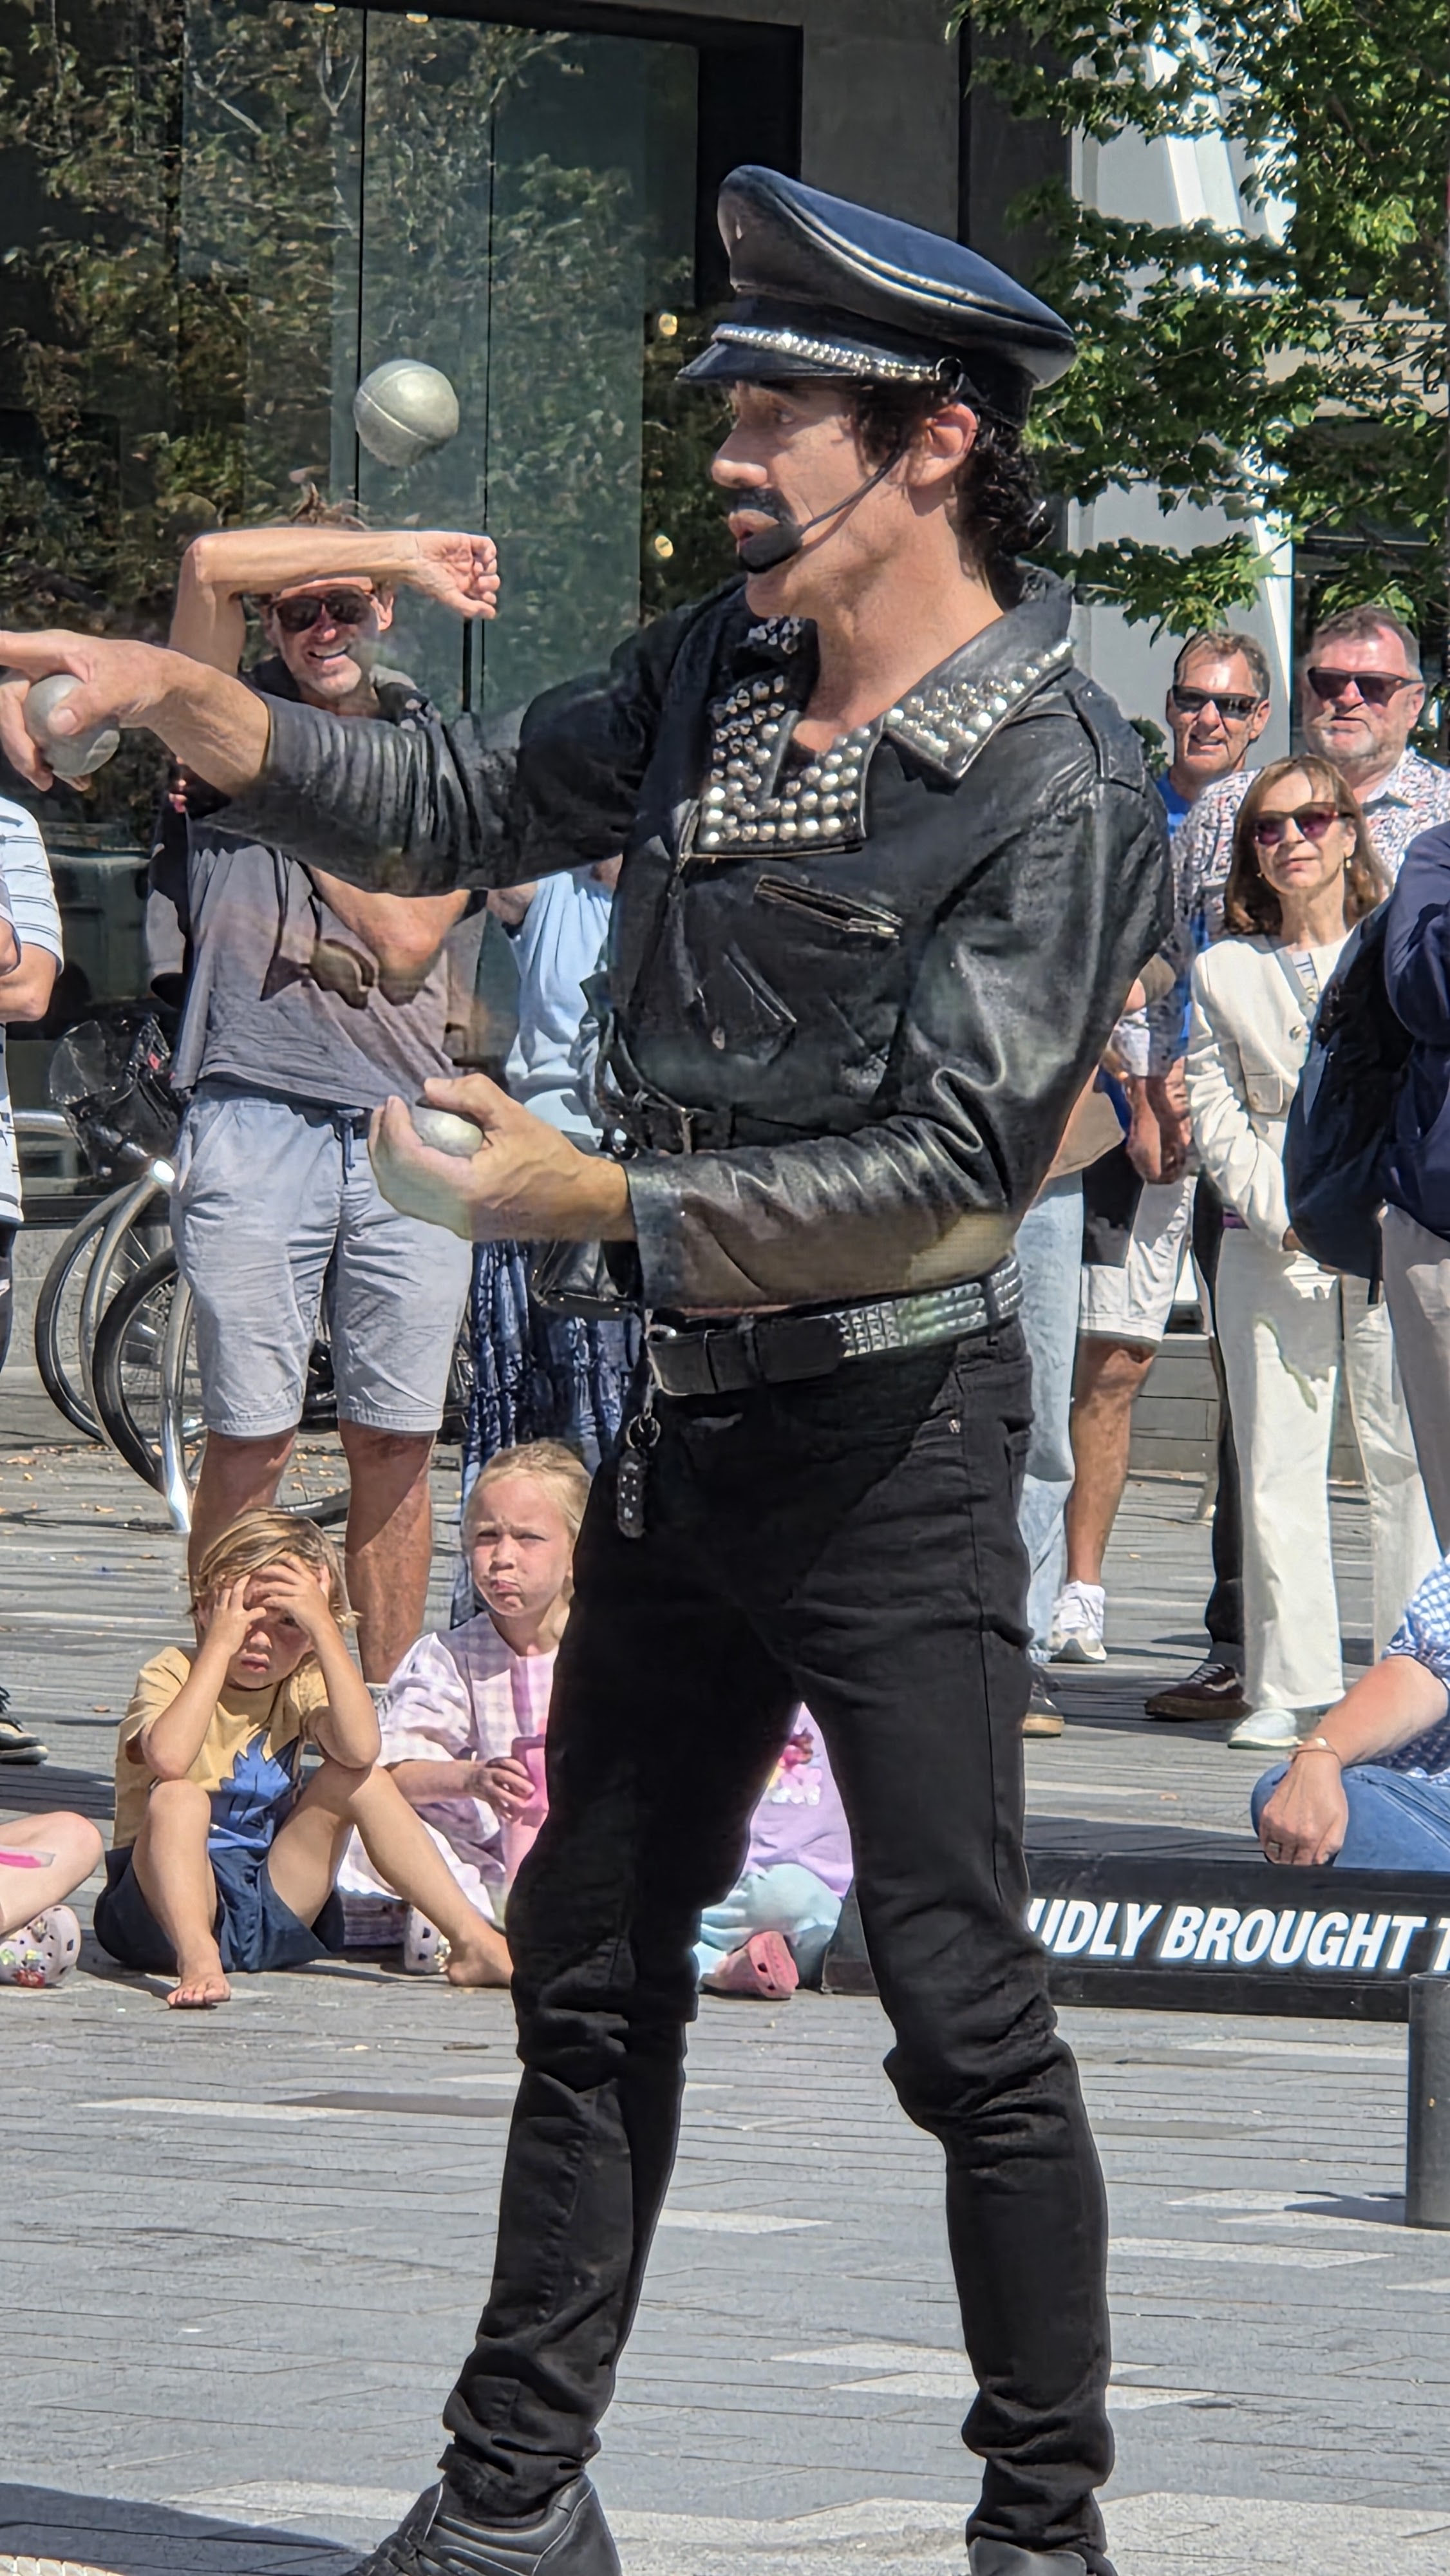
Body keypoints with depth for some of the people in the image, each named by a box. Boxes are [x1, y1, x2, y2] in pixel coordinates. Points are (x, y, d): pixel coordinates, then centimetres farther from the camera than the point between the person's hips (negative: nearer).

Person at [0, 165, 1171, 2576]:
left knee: (962, 1998, -6)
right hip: (689, 1426, 8)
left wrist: (595, 1200, -20)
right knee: (593, 1966, 12)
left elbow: (949, 1164, -21)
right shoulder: (716, 679, 8)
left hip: (896, 1444, -8)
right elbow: (451, 810, 19)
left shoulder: (1051, 782, -15)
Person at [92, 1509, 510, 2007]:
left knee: (358, 1779, -9)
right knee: (177, 1796, -31)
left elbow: (360, 1749, -18)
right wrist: (220, 1644, -25)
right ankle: (196, 1958, -51)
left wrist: (325, 1629, -18)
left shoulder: (301, 1686, 6)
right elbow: (168, 1759, -32)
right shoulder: (170, 1675, -7)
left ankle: (473, 1942, -12)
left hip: (274, 1914, 5)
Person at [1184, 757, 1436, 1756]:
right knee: (1277, 1464, -2)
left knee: (1409, 1459, -6)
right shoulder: (1224, 971, 14)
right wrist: (1284, 1215, -7)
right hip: (1270, 1247, 1)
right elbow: (1216, 1112, 7)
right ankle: (1286, 1684, 2)